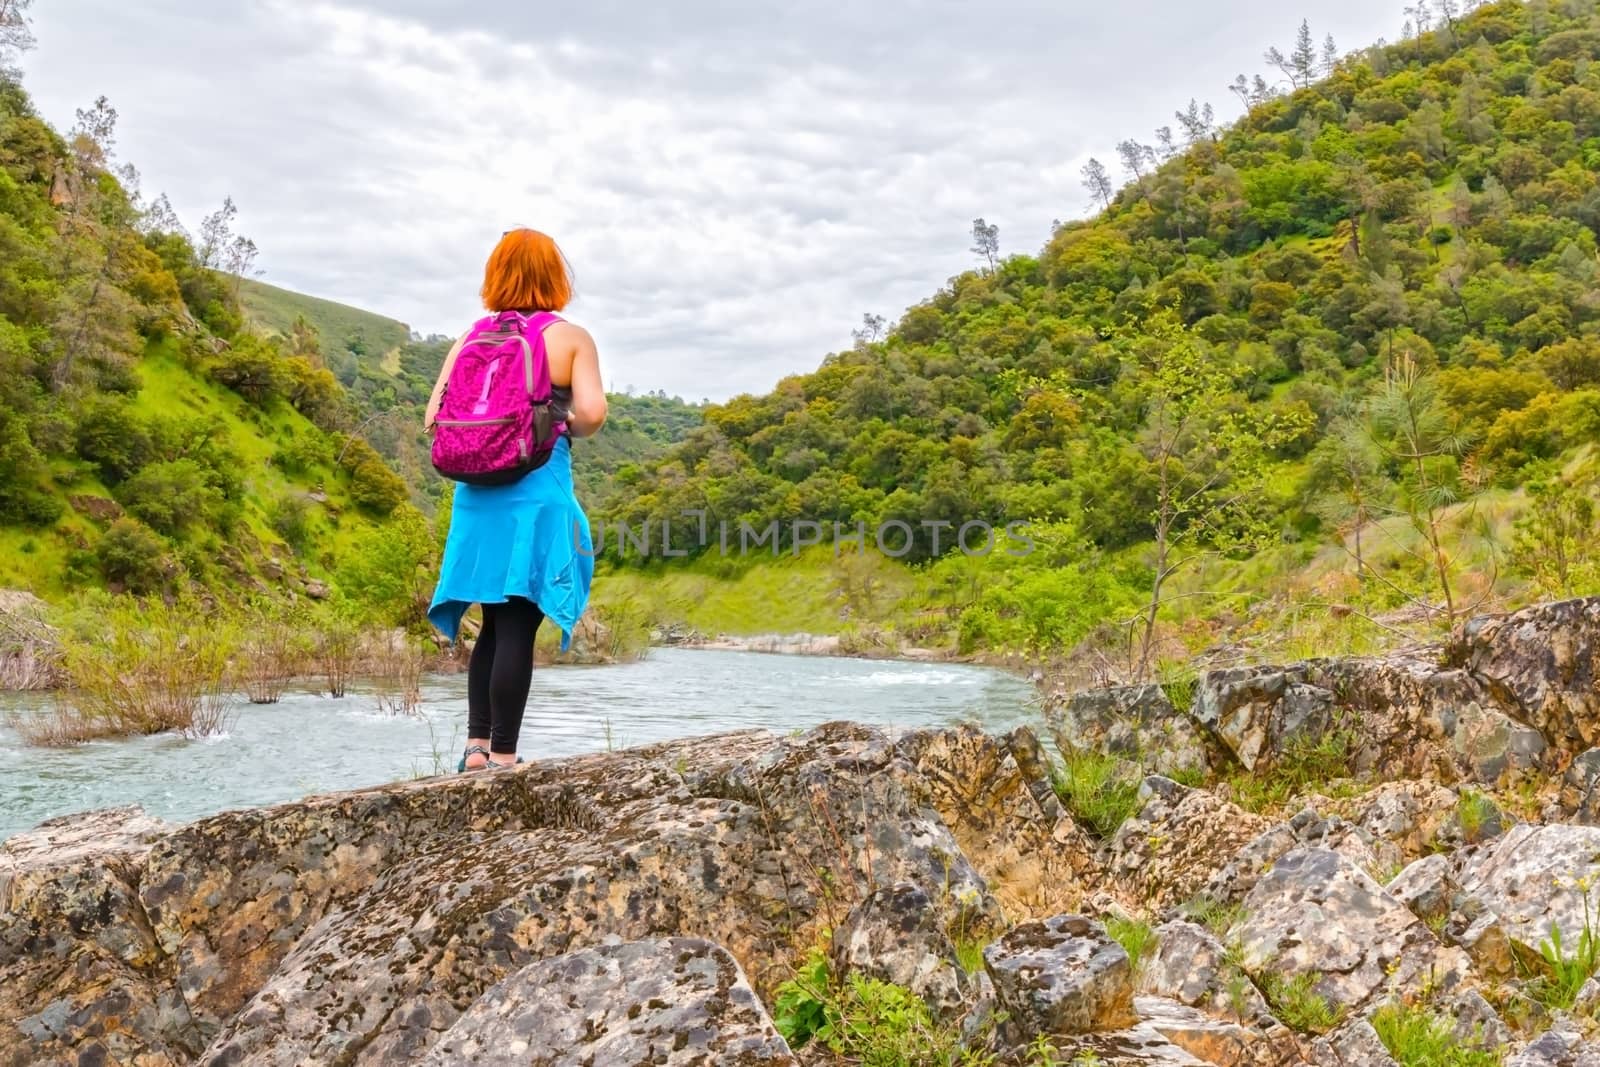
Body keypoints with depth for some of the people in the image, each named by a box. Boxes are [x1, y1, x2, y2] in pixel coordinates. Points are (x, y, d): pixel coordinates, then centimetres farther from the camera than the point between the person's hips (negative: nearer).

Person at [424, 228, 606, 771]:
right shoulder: (571, 337, -1)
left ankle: (477, 746, 16)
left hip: (478, 494, 4)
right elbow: (591, 413, -14)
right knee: (517, 629, -2)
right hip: (538, 494, -4)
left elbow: (433, 418, 3)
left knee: (495, 625, 17)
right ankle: (503, 757, 1)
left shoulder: (471, 337, 8)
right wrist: (565, 429, 6)